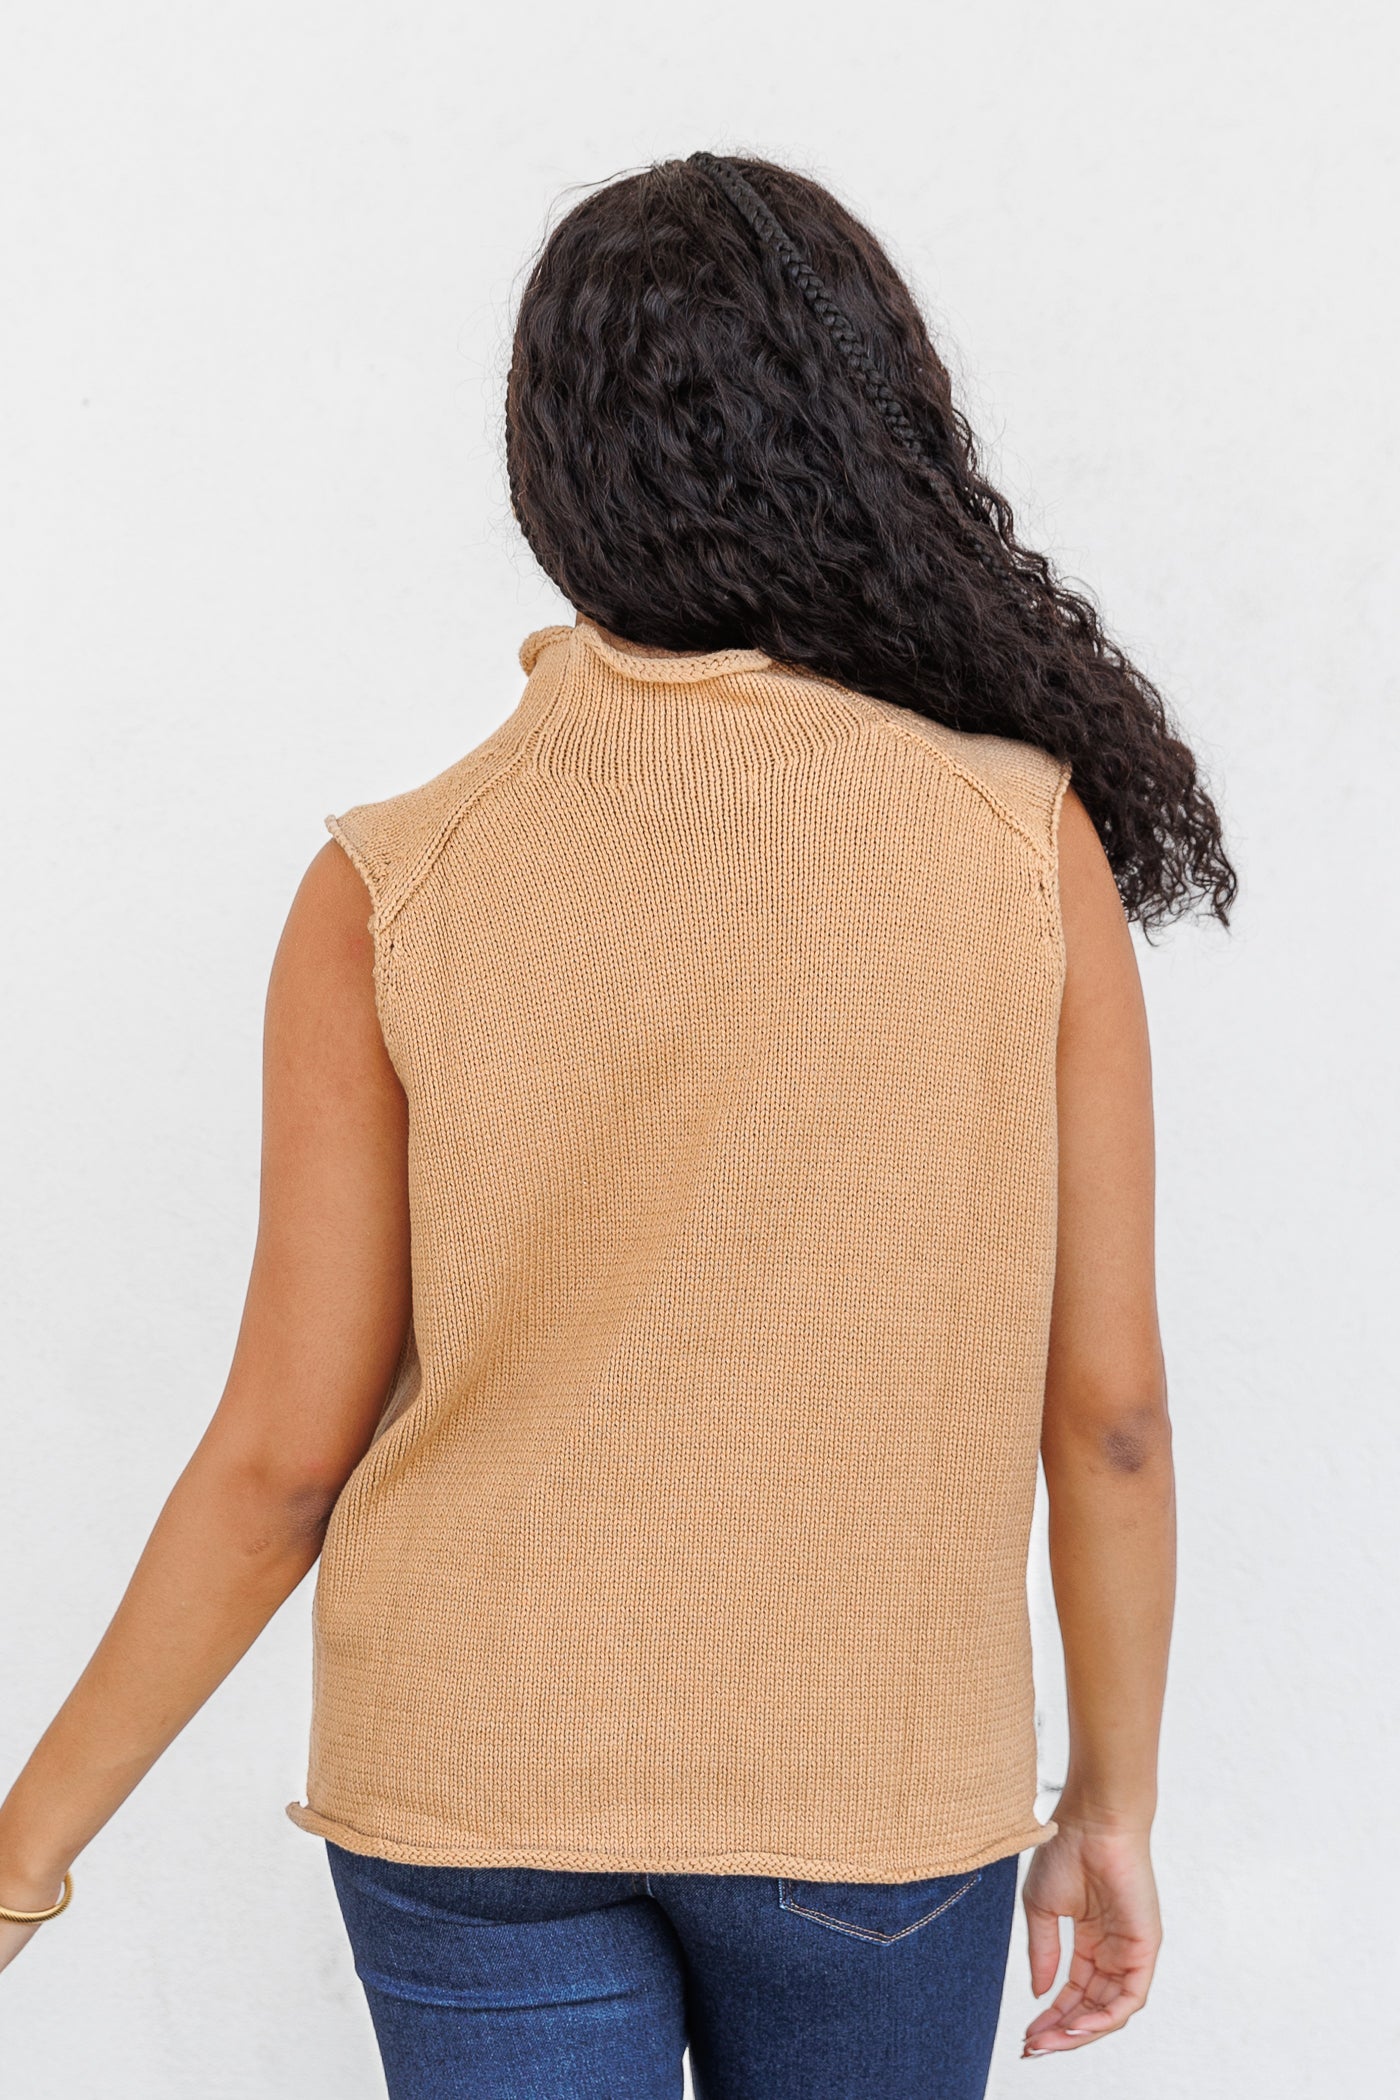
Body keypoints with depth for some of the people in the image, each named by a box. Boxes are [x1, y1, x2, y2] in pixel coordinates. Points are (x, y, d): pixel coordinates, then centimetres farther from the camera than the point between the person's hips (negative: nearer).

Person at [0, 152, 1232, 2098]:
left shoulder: (387, 894, -13)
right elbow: (1106, 1405, -9)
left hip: (478, 1792, 0)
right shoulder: (1031, 844, -13)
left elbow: (284, 1455, -9)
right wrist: (1115, 1802, 7)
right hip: (878, 1796, 1)